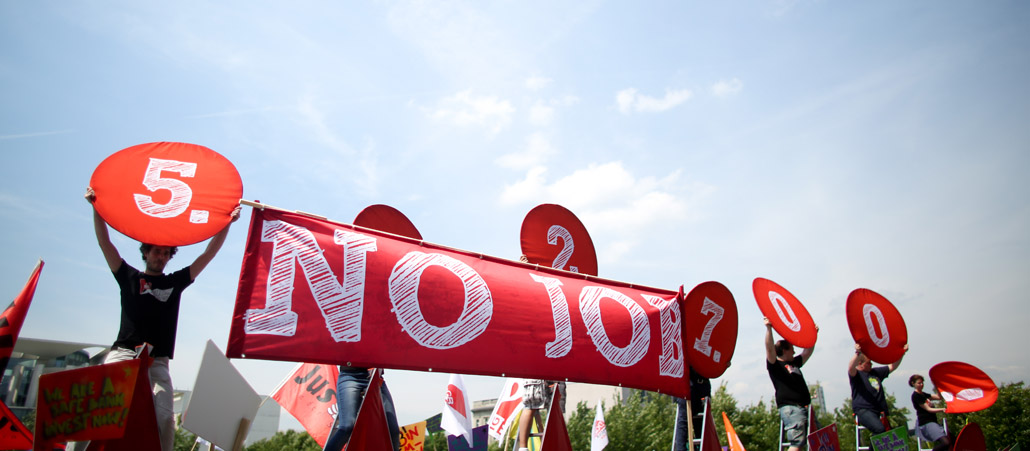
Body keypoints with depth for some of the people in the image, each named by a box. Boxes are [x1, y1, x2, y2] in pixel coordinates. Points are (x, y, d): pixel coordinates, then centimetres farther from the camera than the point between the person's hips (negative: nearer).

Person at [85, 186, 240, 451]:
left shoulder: (176, 282, 18)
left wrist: (227, 223, 10)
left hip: (158, 362, 1)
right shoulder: (129, 277, 16)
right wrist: (96, 207, 4)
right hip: (123, 354, -1)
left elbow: (209, 253, 14)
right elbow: (105, 243, 10)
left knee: (164, 419, -15)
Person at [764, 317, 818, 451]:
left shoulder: (794, 363, 24)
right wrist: (768, 328, -27)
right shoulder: (775, 365, -1)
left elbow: (808, 352, 35)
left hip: (803, 408, 9)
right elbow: (770, 348, -18)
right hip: (790, 408, -9)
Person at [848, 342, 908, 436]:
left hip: (880, 411, 8)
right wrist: (858, 353, -40)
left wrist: (902, 353, 15)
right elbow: (851, 368, -25)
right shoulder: (856, 374, -1)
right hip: (863, 410, -8)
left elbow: (892, 366, 25)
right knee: (879, 429, -30)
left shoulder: (875, 372, 20)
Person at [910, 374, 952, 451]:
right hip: (926, 423, -10)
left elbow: (939, 397, 10)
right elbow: (928, 409, -12)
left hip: (932, 422, 10)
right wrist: (942, 409, -22)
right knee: (946, 443, -22)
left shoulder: (923, 394, 20)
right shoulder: (916, 396, -8)